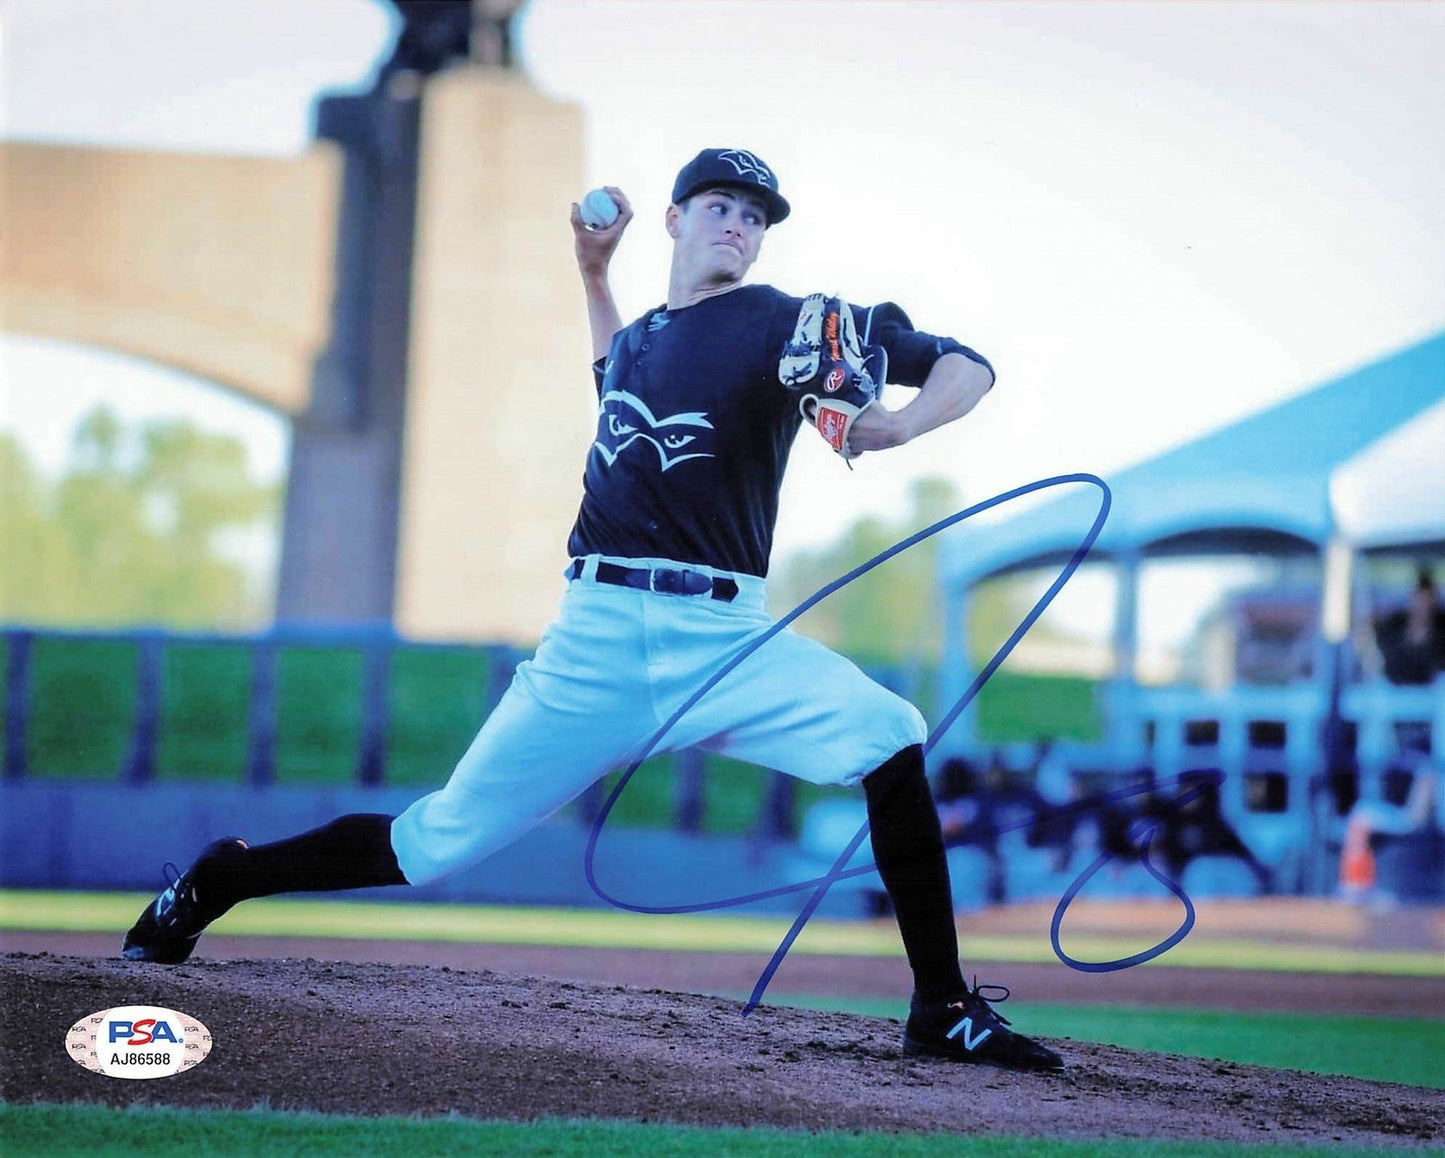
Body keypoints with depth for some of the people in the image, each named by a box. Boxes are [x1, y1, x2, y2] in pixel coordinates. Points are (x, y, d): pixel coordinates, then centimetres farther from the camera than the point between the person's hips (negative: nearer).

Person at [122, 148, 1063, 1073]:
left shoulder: (786, 325, 4)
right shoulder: (634, 339, 17)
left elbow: (965, 366, -2)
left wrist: (897, 426, -22)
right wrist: (594, 273, 31)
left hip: (724, 639, -2)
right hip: (600, 638, 2)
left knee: (891, 741, -28)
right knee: (443, 841, -1)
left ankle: (944, 1013, -19)